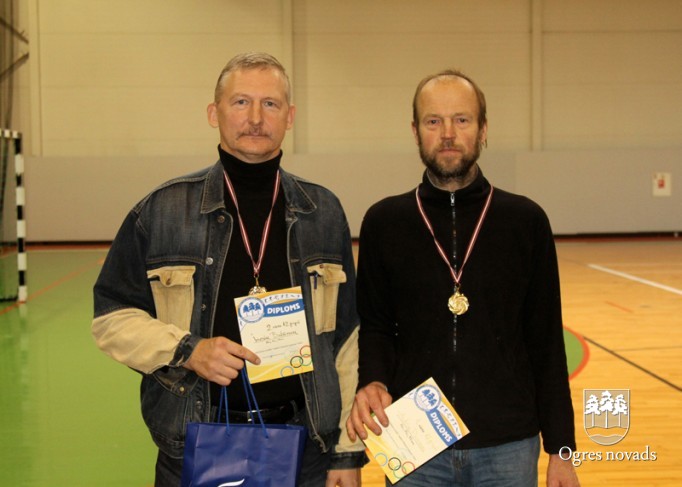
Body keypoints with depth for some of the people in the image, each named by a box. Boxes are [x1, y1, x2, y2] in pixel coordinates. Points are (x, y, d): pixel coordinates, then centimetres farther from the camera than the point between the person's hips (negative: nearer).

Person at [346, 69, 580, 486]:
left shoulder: (526, 220, 0)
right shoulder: (384, 222, 1)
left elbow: (546, 342, 2)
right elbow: (375, 327, 6)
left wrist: (560, 448, 1)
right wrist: (373, 382, -15)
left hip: (508, 447, 0)